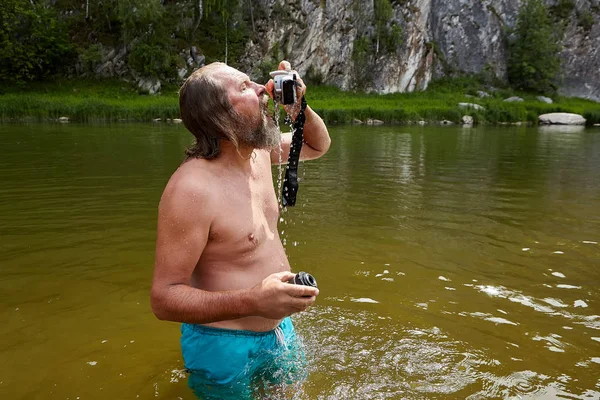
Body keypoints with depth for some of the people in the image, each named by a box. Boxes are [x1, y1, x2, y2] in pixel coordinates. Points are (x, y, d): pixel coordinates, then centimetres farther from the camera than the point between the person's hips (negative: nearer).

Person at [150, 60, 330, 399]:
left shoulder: (258, 151, -4)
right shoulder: (192, 188, -28)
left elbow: (318, 146, 14)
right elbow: (164, 298, -26)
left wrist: (298, 104, -7)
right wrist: (252, 302, -40)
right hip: (226, 346, -7)